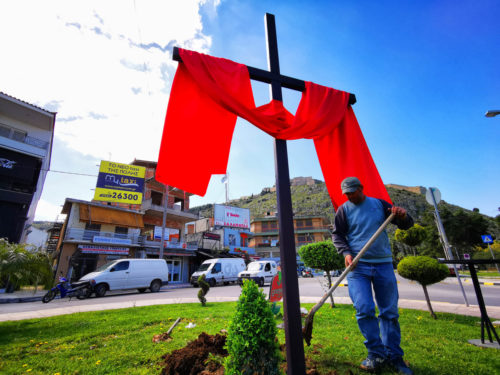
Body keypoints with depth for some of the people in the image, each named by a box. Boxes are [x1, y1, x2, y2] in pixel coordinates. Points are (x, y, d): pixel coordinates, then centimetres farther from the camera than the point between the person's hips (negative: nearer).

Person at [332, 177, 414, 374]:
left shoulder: (379, 204, 7)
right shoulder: (344, 210, 4)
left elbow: (406, 225, 10)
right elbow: (337, 235, 3)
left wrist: (403, 216, -14)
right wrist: (346, 253, -13)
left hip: (383, 264, 2)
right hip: (357, 265, -1)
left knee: (390, 311, 8)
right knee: (364, 310, -8)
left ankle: (394, 356, 23)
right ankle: (376, 354, 9)